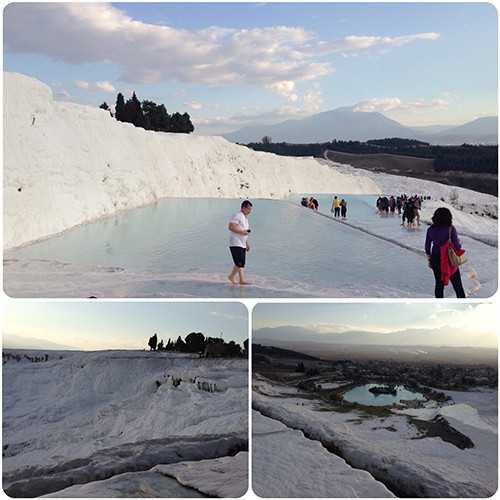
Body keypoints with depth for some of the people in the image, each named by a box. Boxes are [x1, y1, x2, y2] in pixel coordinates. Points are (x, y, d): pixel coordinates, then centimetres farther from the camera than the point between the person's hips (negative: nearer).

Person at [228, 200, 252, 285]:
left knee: (242, 264, 7)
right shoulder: (237, 216, -10)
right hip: (236, 244, -10)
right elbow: (231, 227, -22)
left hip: (242, 244, 10)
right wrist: (242, 232, -20)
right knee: (240, 262, -12)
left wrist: (247, 243, 25)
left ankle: (242, 280, 8)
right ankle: (232, 276, 5)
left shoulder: (245, 218, 21)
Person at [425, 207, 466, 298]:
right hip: (448, 260, -4)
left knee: (439, 284, 13)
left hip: (435, 259, 4)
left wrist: (429, 260, 16)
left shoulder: (430, 229, -2)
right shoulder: (451, 229, -14)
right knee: (457, 285, 7)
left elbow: (427, 247, 4)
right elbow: (457, 247, -14)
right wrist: (460, 242, 9)